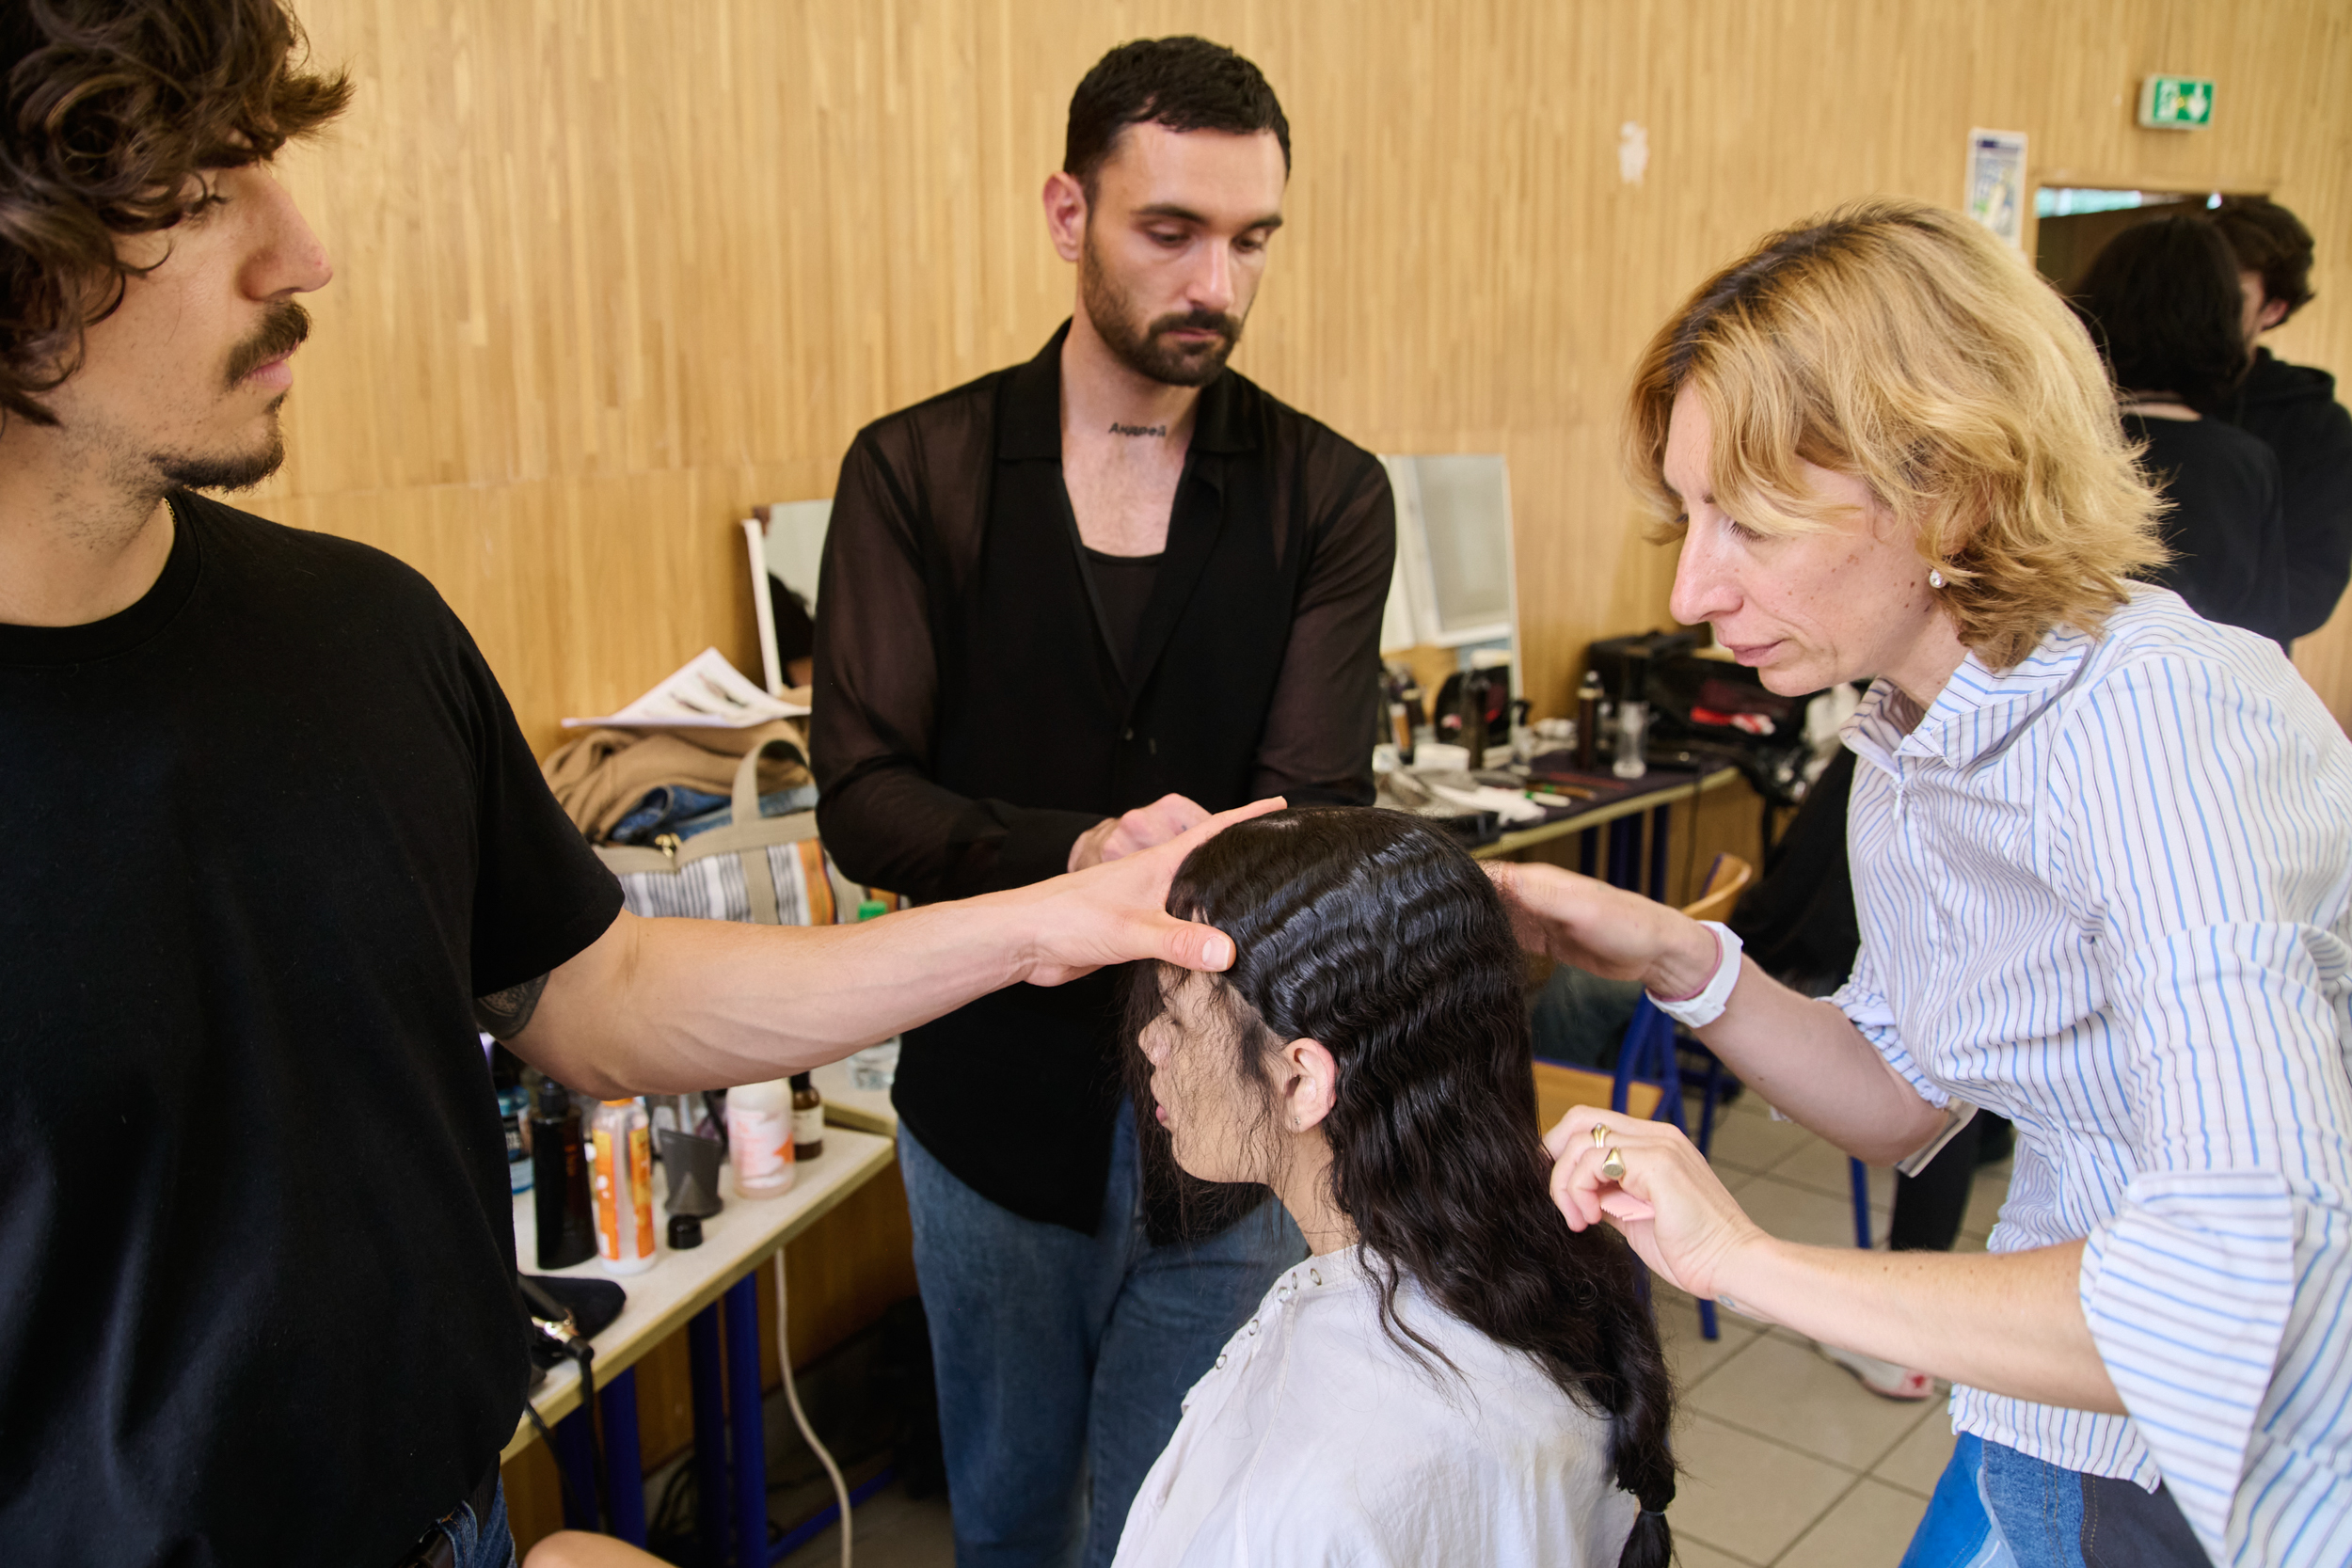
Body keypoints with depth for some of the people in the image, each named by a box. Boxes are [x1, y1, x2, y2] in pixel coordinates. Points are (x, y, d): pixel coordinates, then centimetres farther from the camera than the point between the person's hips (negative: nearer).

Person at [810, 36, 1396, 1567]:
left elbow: (1319, 806, -13)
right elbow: (862, 796, -13)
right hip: (994, 1100, 1)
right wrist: (1078, 856, -31)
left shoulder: (1330, 496, -4)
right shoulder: (917, 470, -5)